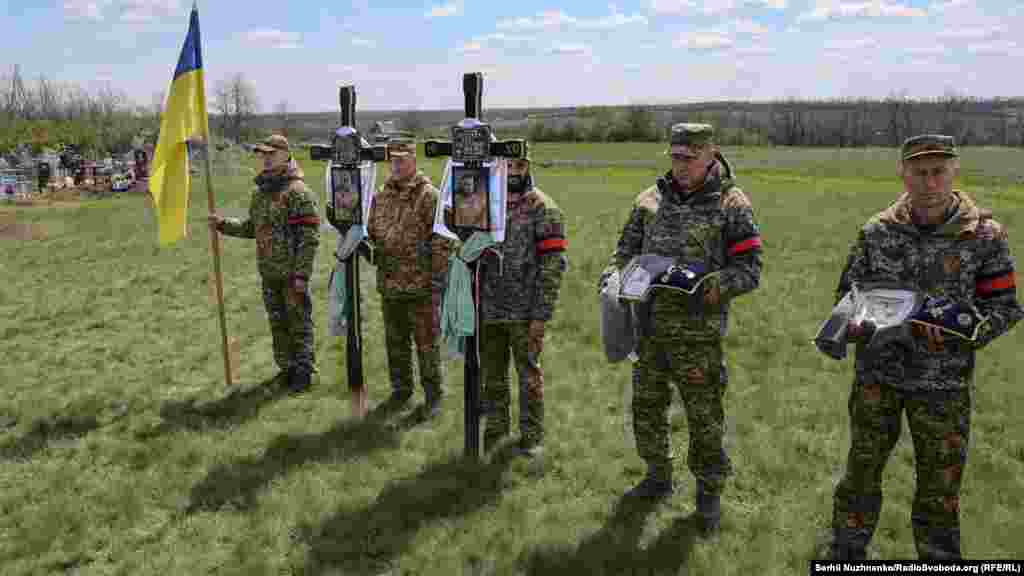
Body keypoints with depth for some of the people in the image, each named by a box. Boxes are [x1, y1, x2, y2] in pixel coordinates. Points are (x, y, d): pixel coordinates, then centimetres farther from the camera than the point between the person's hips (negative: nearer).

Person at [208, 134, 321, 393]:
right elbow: (252, 227, 22)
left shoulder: (298, 191, -14)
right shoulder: (260, 191, 11)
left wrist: (301, 274, -20)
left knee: (299, 323, 2)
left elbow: (309, 237, -17)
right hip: (268, 273, 8)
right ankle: (287, 367, 30)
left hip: (292, 274, -8)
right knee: (277, 323, 16)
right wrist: (224, 224, 7)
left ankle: (304, 371, 14)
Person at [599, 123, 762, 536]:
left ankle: (709, 493, 25)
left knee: (705, 416, 6)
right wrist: (612, 277, -6)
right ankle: (658, 477, 36)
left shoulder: (731, 204, -5)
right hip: (650, 327, 5)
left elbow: (748, 271, -7)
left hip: (699, 332, -4)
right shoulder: (650, 200, 7)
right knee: (646, 408, 15)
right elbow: (627, 249, 14)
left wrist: (709, 289, -23)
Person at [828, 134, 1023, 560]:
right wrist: (858, 324, -15)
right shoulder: (877, 231, -3)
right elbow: (848, 292, 6)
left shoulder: (984, 235, -8)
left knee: (940, 488, 11)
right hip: (876, 373, 2)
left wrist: (960, 331, -21)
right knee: (861, 470, 14)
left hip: (944, 381, -1)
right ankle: (846, 555, 33)